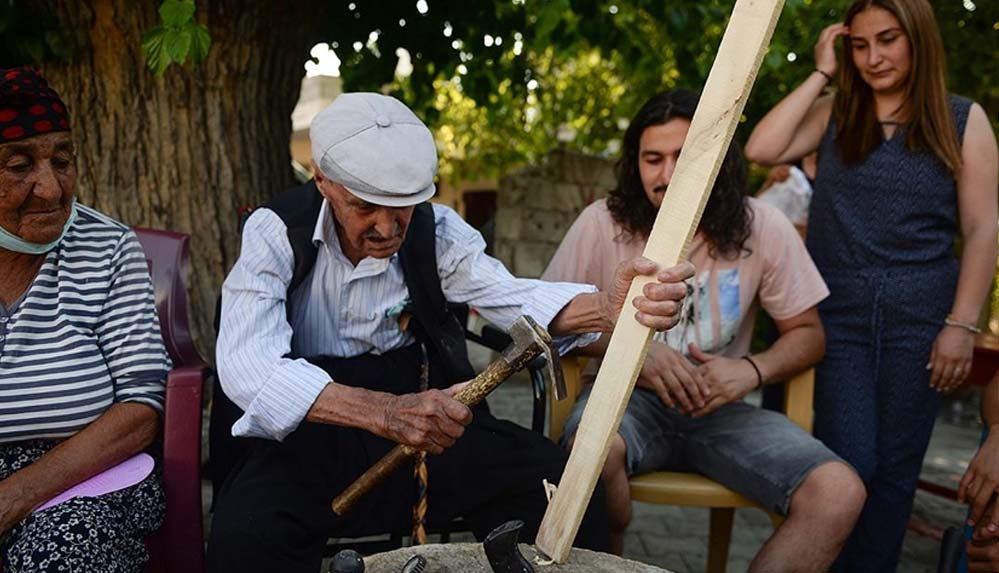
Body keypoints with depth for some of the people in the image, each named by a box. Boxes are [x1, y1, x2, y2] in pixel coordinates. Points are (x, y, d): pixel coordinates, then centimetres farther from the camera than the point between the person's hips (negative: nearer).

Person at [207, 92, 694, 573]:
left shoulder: (435, 229, -4)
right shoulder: (277, 232, -12)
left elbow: (507, 295, -20)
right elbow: (246, 364, -27)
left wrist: (607, 306, -43)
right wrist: (384, 412, -43)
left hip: (425, 419, 3)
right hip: (311, 432, -2)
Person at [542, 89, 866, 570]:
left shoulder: (762, 228, -3)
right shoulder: (603, 223, -7)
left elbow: (806, 332, 5)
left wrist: (753, 369, -16)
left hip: (719, 408, 2)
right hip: (629, 397, -1)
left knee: (840, 495, -21)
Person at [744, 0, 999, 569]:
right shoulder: (834, 113, 8)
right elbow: (761, 150, -9)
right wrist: (820, 74, -2)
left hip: (920, 321, 0)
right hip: (838, 314, 0)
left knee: (895, 472, 7)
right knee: (847, 465, -2)